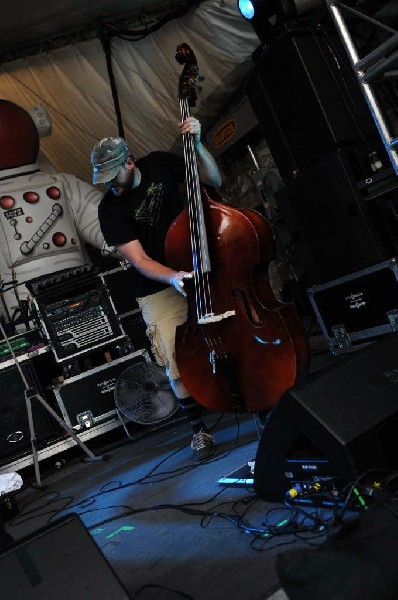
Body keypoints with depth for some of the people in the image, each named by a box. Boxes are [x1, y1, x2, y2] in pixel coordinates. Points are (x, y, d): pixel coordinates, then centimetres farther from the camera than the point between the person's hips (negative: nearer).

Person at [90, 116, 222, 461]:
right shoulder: (110, 210, -10)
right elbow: (140, 261, -15)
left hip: (198, 270, 2)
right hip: (158, 290, -2)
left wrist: (197, 144, -13)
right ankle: (200, 430, 16)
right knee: (178, 367, -7)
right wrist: (173, 278, -32)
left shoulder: (160, 164, -1)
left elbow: (214, 181, 3)